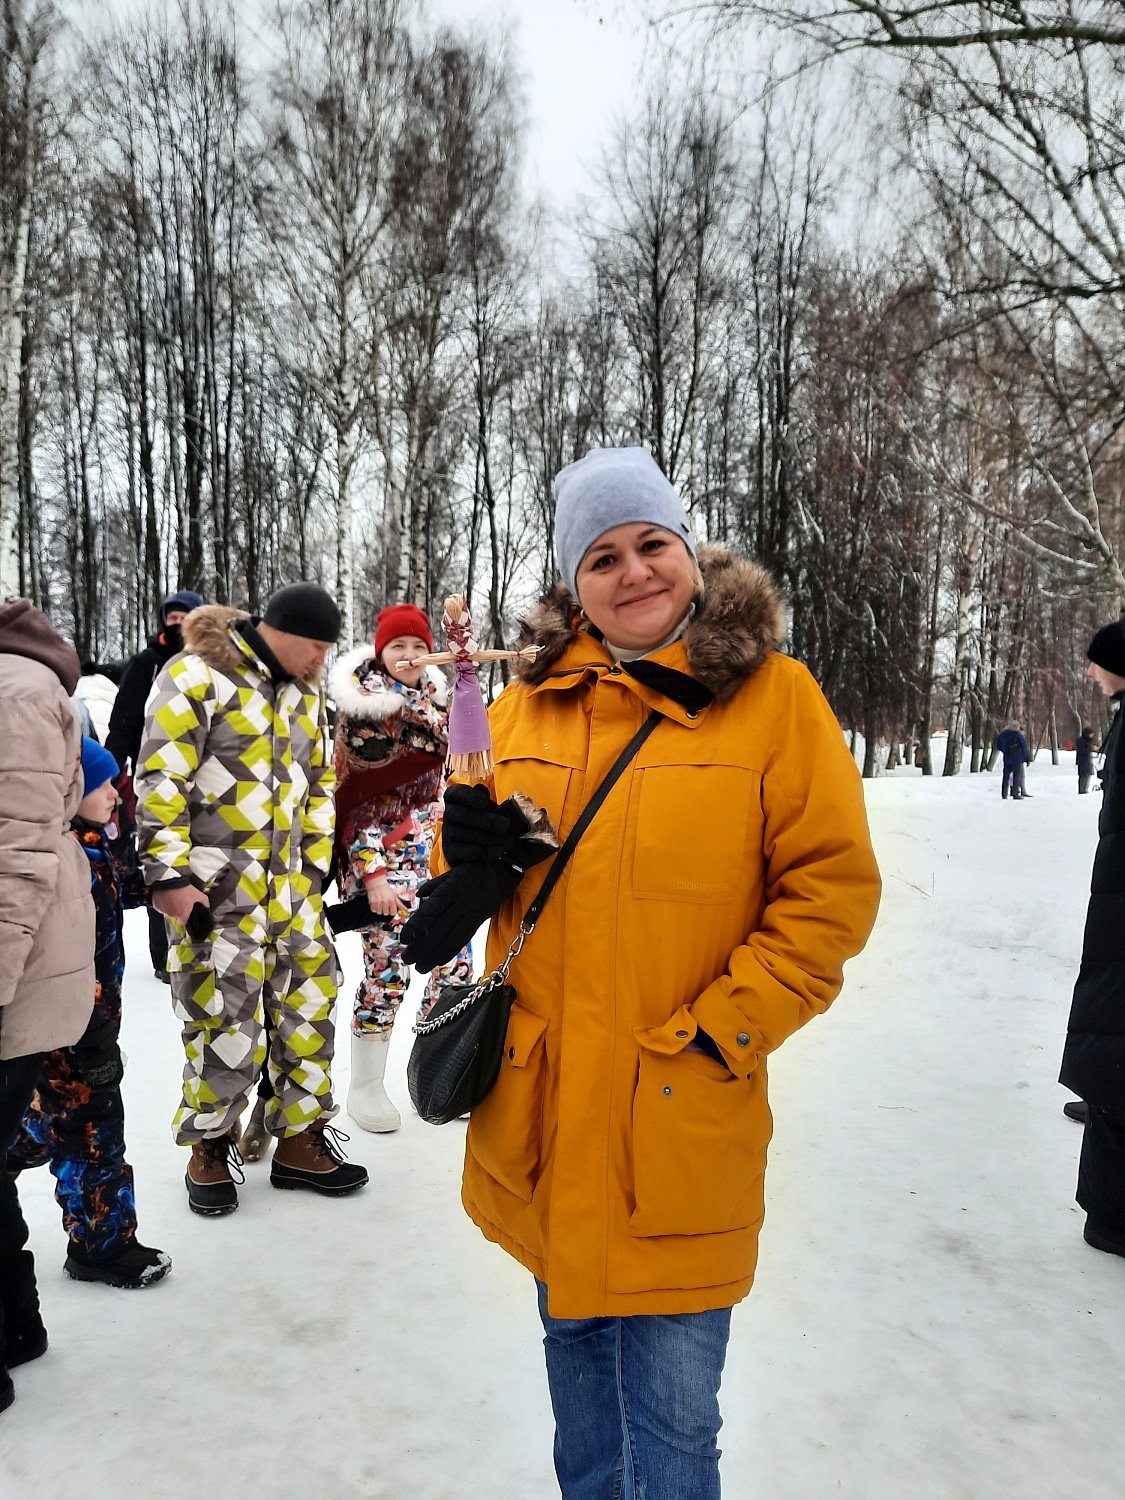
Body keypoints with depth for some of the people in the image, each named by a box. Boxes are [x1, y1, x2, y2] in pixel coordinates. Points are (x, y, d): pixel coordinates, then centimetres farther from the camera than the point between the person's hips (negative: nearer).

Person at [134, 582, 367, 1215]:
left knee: (309, 1006, 9)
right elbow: (160, 781, -12)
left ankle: (300, 1141, 26)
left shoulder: (307, 692, 13)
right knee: (226, 1020, -2)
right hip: (216, 887, -7)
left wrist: (315, 865, 14)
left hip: (289, 886, 7)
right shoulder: (196, 676, -9)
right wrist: (170, 875, -15)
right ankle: (210, 1146, 22)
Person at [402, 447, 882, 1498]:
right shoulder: (527, 703, 5)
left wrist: (720, 1030, -14)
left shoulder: (772, 694, -7)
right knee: (576, 1352, 25)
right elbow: (473, 856, 15)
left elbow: (831, 889, -8)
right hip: (541, 1109, 5)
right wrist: (473, 856, -8)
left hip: (681, 1125, -4)